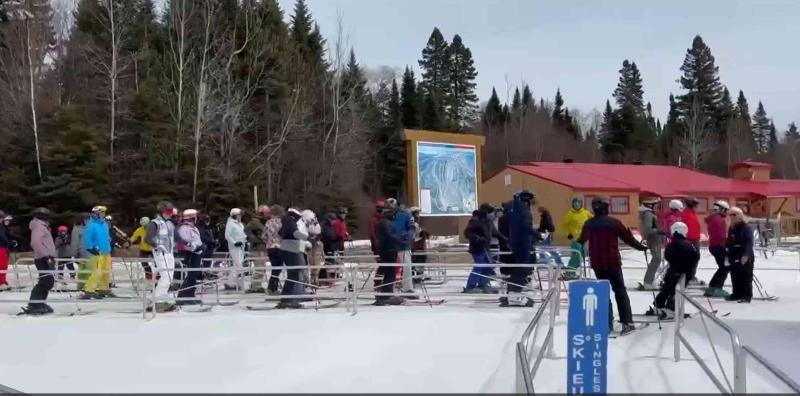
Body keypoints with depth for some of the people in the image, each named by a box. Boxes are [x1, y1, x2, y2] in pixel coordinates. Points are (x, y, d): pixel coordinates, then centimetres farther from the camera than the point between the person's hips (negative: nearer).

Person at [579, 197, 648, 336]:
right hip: (612, 261, -3)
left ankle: (608, 322, 9)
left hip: (597, 262, 3)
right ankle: (627, 322, -1)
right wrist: (640, 246, 12)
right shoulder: (613, 222, -8)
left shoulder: (588, 224, 4)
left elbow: (582, 240, 20)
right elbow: (627, 238, -3)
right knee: (620, 290, 5)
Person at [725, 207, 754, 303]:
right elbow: (729, 242, 20)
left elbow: (749, 243, -21)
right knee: (735, 277, 12)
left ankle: (747, 296, 0)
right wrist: (728, 255, 19)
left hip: (745, 257, -8)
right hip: (734, 257, 8)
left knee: (746, 277, -3)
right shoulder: (731, 228, 13)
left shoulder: (746, 228, -12)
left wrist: (746, 255, -31)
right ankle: (737, 294, 21)